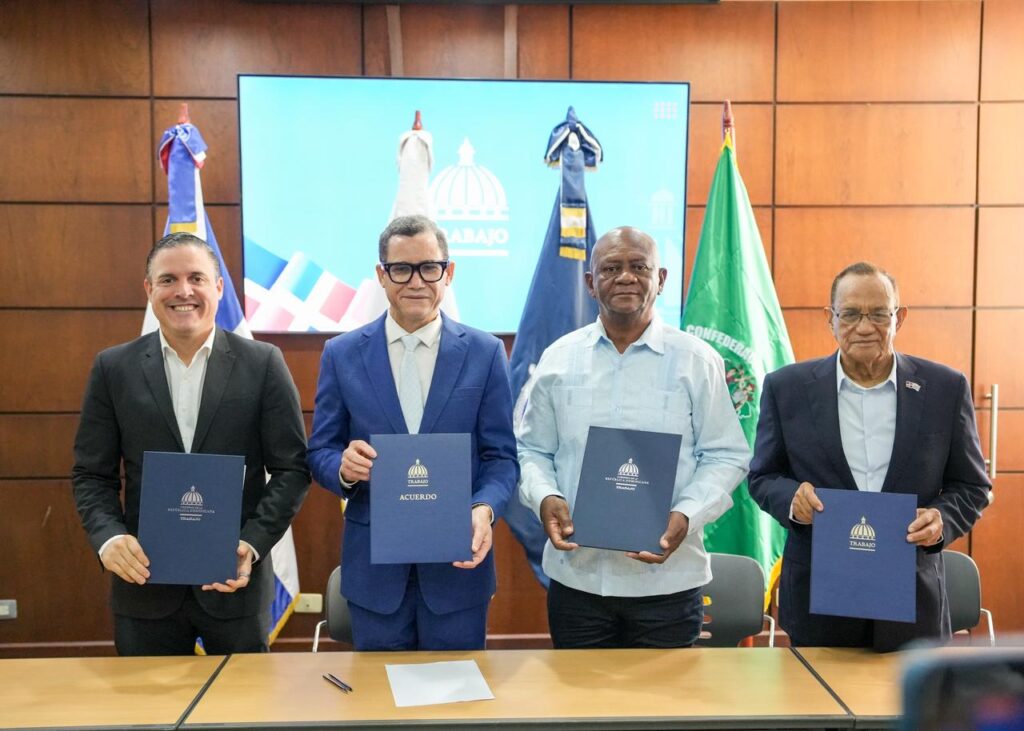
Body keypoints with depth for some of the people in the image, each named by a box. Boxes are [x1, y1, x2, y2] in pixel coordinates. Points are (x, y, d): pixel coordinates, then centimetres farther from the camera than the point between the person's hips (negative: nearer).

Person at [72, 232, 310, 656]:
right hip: (144, 580, 1)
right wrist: (109, 537, -13)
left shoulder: (263, 364, -4)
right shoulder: (113, 368, 1)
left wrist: (253, 544, -14)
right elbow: (91, 474, 4)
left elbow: (291, 468, -3)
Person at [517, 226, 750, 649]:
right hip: (576, 575, 2)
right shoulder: (557, 359, 5)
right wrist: (544, 497, -11)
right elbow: (532, 451, 9)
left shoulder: (697, 361, -1)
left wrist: (686, 515, -15)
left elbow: (725, 456, 0)